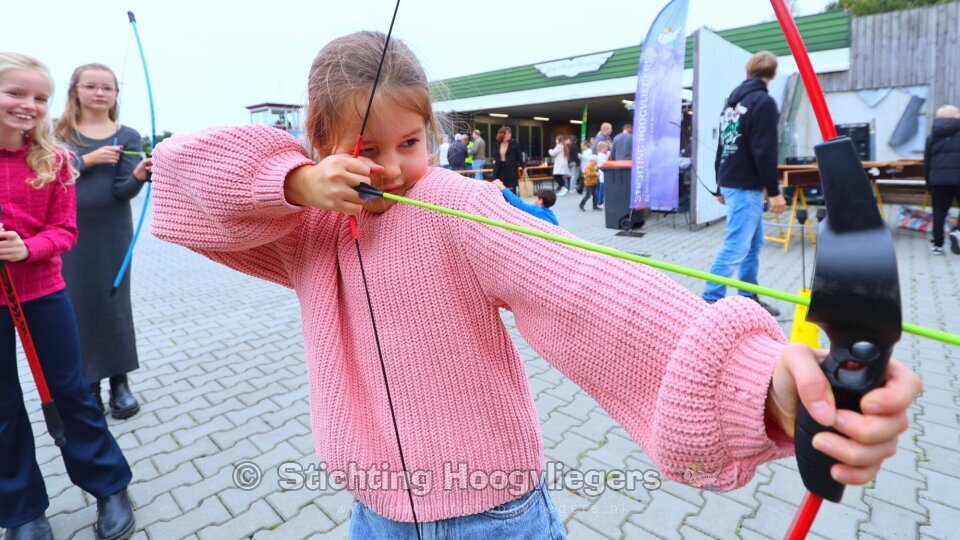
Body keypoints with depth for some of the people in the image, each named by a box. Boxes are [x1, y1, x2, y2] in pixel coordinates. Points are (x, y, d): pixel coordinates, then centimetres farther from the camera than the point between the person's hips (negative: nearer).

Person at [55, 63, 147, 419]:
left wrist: (140, 176, -28)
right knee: (75, 305, 6)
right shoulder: (59, 133, 5)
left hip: (111, 232, -1)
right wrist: (87, 160, -15)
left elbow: (123, 191, -9)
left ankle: (120, 383, 16)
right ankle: (88, 385, 21)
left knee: (113, 303, 3)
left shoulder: (127, 137, 1)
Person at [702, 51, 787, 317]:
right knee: (736, 246, -9)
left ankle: (749, 298, 20)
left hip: (731, 182, 9)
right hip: (746, 186, -9)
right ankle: (710, 300, -8)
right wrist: (774, 191, -13)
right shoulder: (764, 102, -10)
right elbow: (764, 152, -17)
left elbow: (722, 147, 19)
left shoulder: (732, 101, 15)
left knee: (754, 243, 15)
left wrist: (721, 185, 24)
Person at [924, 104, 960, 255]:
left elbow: (927, 162, 13)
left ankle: (937, 244, 6)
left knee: (939, 212, 6)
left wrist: (928, 182, 19)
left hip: (938, 179, 3)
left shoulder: (932, 137, 12)